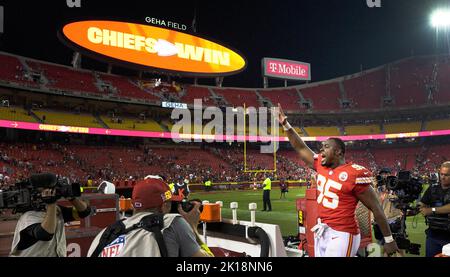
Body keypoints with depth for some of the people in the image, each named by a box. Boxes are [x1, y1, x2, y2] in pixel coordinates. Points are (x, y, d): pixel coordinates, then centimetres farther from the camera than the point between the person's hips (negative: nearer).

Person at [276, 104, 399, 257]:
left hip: (341, 235, -7)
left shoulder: (354, 174, -14)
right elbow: (301, 148, 16)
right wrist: (285, 124, 13)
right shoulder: (321, 165, 6)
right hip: (321, 232, 7)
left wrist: (389, 240, -4)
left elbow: (376, 208, -9)